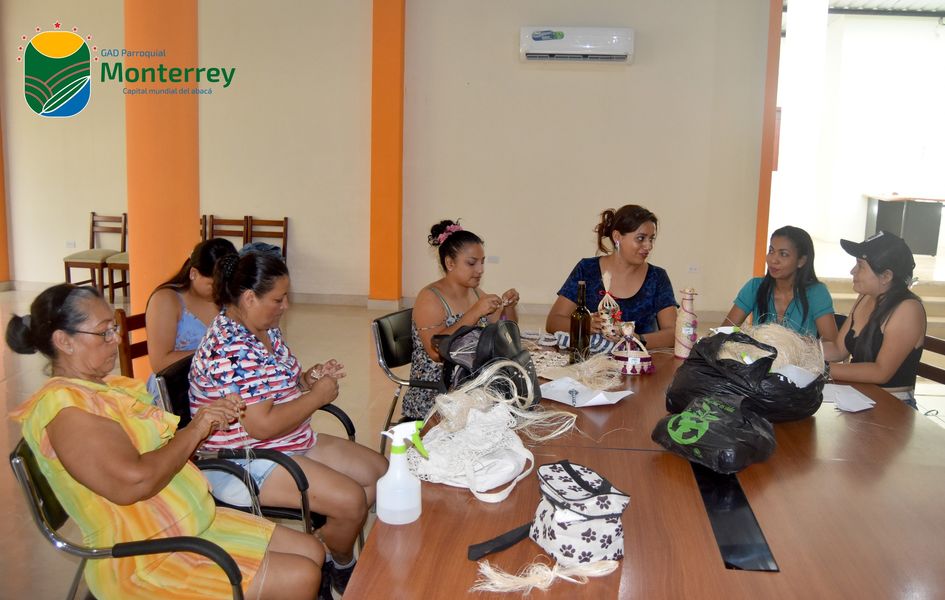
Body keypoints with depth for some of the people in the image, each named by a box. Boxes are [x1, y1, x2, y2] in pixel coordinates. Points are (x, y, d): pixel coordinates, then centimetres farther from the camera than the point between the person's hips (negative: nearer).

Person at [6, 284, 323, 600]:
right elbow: (134, 482, -30)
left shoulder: (108, 385, 10)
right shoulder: (63, 407, -19)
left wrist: (211, 417, 0)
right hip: (144, 562, -9)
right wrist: (194, 430, -17)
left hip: (196, 523, 10)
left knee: (311, 552, 6)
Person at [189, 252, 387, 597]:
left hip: (294, 443, 11)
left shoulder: (266, 330, 5)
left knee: (379, 471, 5)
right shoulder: (229, 348, -26)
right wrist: (317, 396, -18)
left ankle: (327, 552, 17)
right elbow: (262, 426, -30)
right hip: (243, 464, -10)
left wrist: (307, 378, -1)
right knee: (351, 501, -20)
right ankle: (341, 567, 14)